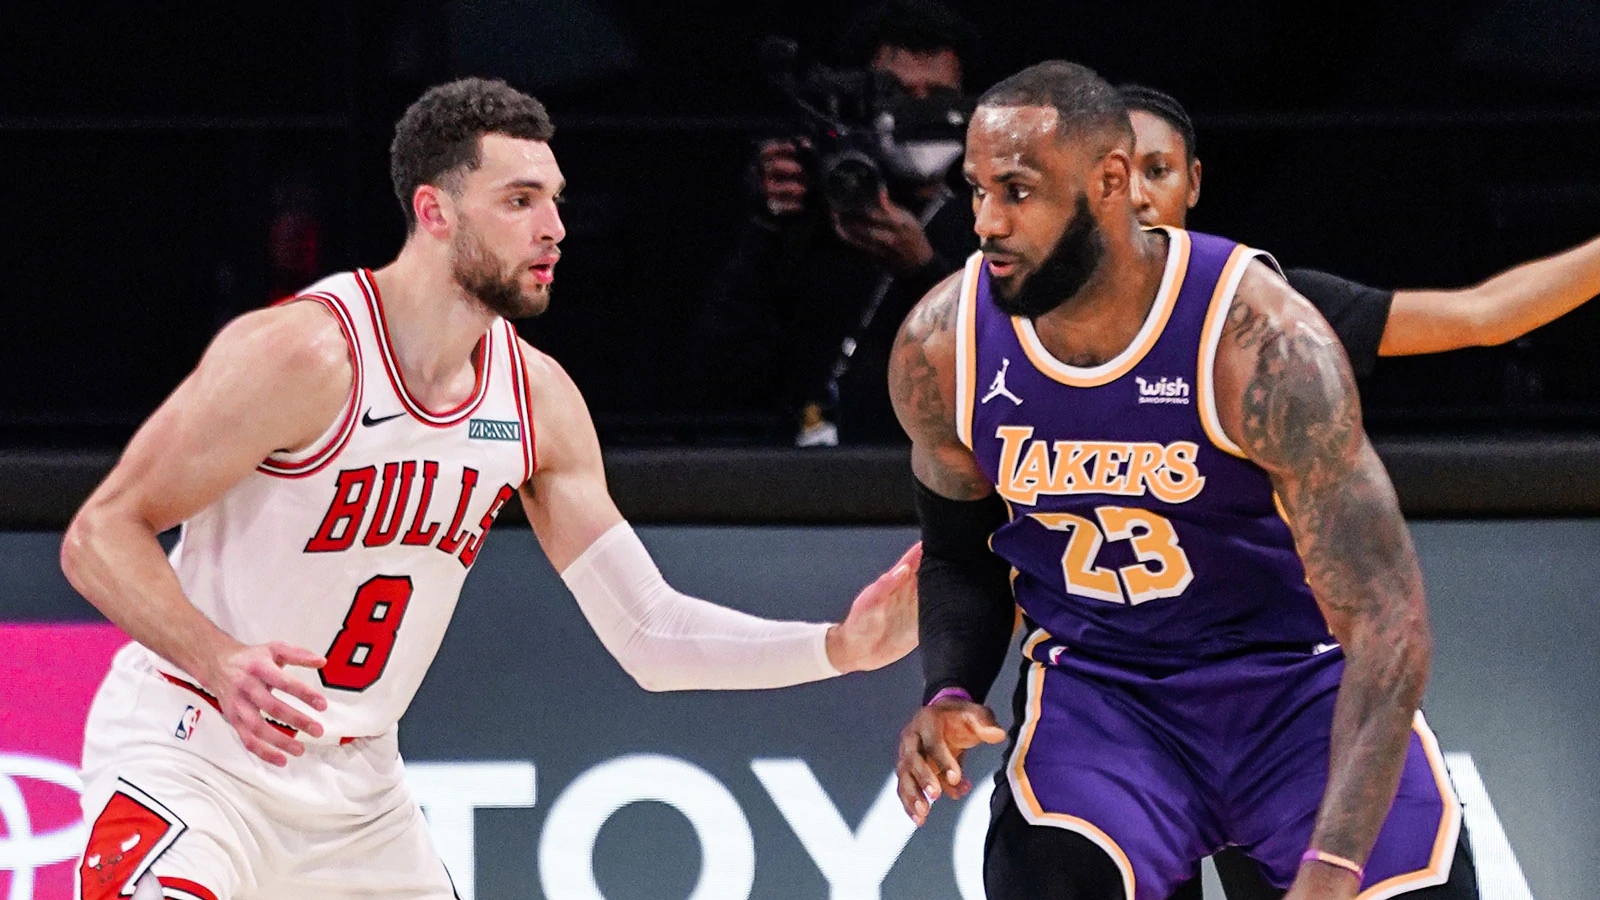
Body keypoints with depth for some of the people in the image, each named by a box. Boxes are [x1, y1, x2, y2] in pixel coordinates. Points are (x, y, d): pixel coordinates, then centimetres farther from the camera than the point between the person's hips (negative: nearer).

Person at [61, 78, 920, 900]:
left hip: (356, 785, 7)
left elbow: (647, 634, 6)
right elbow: (99, 535, -18)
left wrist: (838, 648, -7)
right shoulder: (305, 354, -20)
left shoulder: (538, 401, 1)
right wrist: (223, 662, -34)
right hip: (190, 752, -7)